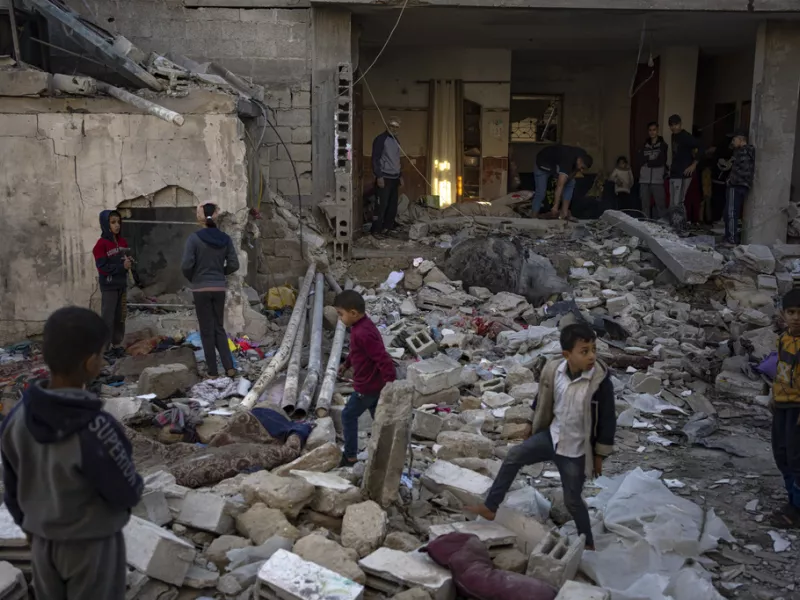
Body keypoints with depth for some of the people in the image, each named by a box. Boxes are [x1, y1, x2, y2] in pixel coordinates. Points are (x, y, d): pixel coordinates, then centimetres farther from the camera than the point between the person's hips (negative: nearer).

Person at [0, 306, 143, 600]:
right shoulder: (96, 429, -32)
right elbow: (127, 494, -20)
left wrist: (29, 526, 17)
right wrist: (131, 484, 2)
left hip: (43, 542, 5)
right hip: (92, 545, -5)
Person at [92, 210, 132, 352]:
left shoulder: (122, 242, 9)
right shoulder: (101, 244, -12)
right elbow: (102, 267, -16)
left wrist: (129, 262, -9)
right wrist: (122, 266, -23)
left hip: (122, 285, 6)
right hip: (109, 287, -6)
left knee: (120, 317, 12)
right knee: (108, 318, -3)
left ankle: (116, 344, 23)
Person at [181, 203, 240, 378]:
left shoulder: (194, 238, -12)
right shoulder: (225, 238, 0)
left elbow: (186, 265, -15)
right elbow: (234, 265, 1)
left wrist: (192, 278, 5)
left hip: (201, 289, -3)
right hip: (219, 289, 3)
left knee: (207, 331, 6)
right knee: (219, 328, 16)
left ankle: (213, 371, 10)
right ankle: (229, 367, 7)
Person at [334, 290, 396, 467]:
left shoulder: (362, 333, -30)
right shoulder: (362, 326, 2)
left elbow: (383, 359, -33)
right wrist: (346, 364, 32)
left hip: (367, 386, -9)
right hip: (374, 384, 9)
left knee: (348, 416, 8)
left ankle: (350, 456, 20)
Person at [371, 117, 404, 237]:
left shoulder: (396, 141, 17)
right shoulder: (381, 139, -8)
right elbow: (375, 159, -13)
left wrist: (400, 176, 20)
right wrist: (379, 176, -19)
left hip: (394, 178, 8)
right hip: (385, 177, -8)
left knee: (393, 204, 7)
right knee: (382, 204, -11)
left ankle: (388, 227, 16)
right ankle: (376, 230, -7)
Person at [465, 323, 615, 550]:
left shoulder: (601, 382, -24)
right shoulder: (553, 371, -12)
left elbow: (608, 420, -13)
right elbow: (542, 403, 6)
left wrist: (599, 455, -7)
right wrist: (536, 432, 17)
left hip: (576, 449, -4)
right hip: (552, 435, 5)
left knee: (572, 500, 7)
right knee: (514, 456, 0)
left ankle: (588, 543, 32)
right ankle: (490, 507, 13)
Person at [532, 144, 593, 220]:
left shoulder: (583, 156, -19)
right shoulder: (567, 161, -42)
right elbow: (560, 185, -47)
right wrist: (556, 206, -51)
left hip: (557, 163, 8)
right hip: (543, 162, -8)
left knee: (571, 183, -8)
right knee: (541, 192, -16)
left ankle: (564, 212, -7)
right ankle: (534, 219, -8)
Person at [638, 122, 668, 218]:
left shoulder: (663, 145, 6)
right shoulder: (645, 146, 16)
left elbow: (661, 161, -5)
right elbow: (641, 159, 3)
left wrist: (648, 163, 1)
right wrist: (652, 159, -7)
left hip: (658, 180, -3)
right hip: (644, 180, 4)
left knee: (660, 205, -8)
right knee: (645, 205, 5)